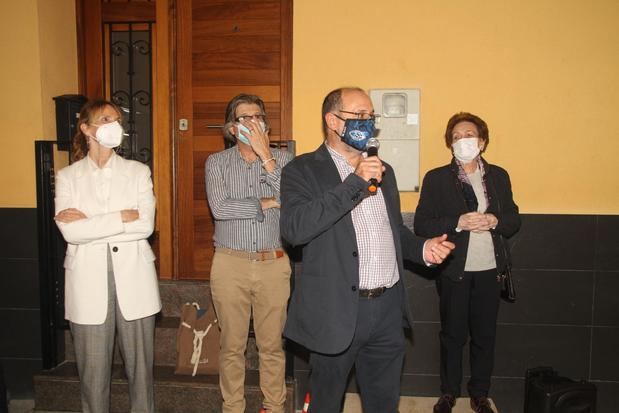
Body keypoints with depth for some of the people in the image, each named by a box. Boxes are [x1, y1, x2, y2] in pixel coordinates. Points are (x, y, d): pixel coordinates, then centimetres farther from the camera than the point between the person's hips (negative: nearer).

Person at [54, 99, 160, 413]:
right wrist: (123, 217, -12)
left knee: (140, 365, 8)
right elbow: (70, 232, -9)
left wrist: (89, 222, -9)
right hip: (88, 282, 0)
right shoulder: (67, 176, 6)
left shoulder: (138, 172, 6)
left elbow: (146, 225, -7)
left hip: (133, 279, 0)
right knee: (93, 370, 7)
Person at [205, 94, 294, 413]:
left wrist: (265, 156, -13)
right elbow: (219, 208, -13)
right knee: (232, 345, 10)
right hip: (230, 263, 0)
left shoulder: (283, 159, 4)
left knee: (272, 345, 10)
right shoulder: (217, 162, 3)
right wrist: (269, 203, -9)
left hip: (274, 263, 1)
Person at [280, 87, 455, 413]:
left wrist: (422, 248, 2)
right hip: (337, 311, -5)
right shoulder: (303, 170, -6)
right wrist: (354, 183, -23)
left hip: (389, 309, 5)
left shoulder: (382, 171, 14)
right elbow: (294, 228, -23)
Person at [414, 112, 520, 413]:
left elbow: (514, 220, 8)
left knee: (485, 336, 13)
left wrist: (494, 221, -13)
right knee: (453, 336, 11)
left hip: (489, 270, 3)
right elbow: (421, 224, -9)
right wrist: (458, 223, -21)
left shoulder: (499, 176, 7)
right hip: (454, 271, -2)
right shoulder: (436, 178, -3)